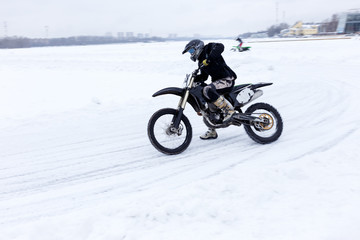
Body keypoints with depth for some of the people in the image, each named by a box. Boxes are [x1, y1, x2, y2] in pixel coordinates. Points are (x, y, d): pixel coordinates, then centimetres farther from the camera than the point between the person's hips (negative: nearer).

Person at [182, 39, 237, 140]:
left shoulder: (208, 49, -3)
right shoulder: (201, 61, 21)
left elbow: (220, 46, -23)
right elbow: (203, 77, 23)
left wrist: (209, 59, -33)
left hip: (227, 79, -10)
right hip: (217, 81, 10)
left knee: (207, 90, -33)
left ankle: (228, 108, -22)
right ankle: (212, 132, 14)